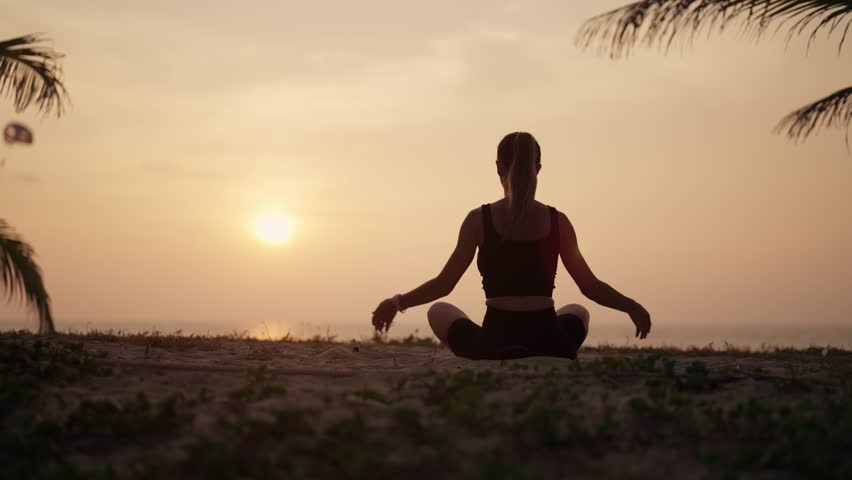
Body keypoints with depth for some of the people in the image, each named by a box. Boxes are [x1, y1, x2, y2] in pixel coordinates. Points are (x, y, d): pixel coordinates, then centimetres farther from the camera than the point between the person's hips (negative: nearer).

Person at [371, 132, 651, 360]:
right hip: (550, 346, 2)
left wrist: (397, 303, 14)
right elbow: (590, 287, 5)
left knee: (439, 311, 29)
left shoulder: (479, 219, -3)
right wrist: (633, 308, 21)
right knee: (577, 311, 37)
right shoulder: (558, 222, 1)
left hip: (494, 345, -1)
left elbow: (444, 285, -1)